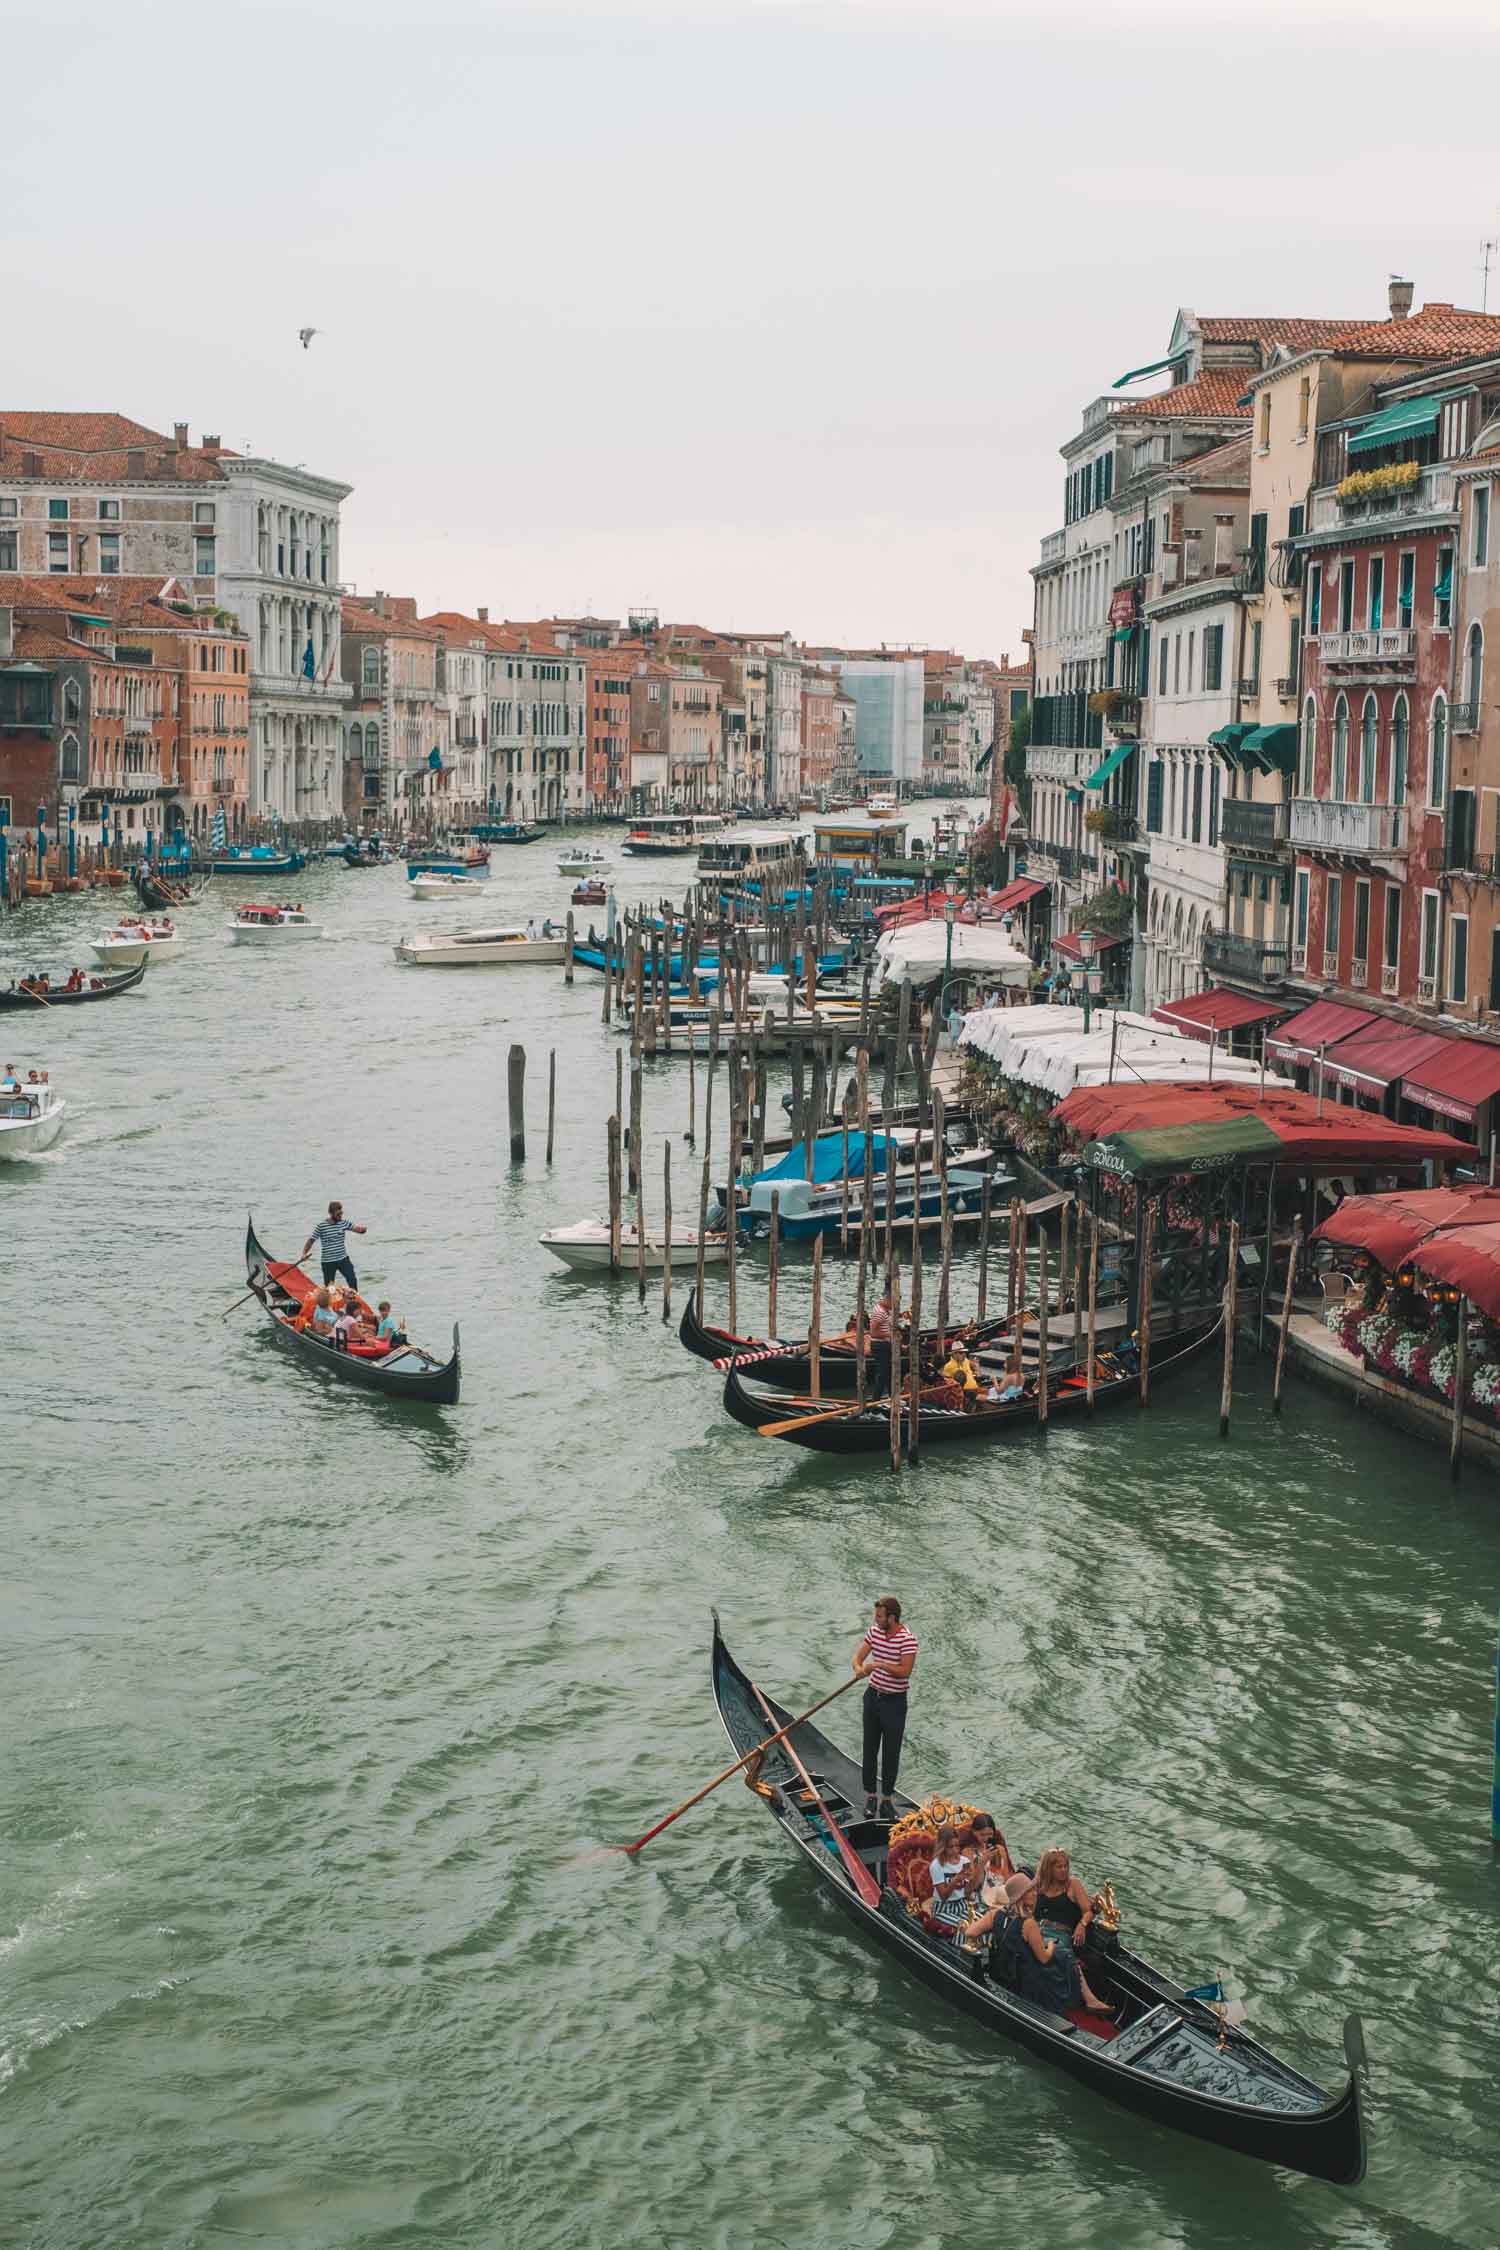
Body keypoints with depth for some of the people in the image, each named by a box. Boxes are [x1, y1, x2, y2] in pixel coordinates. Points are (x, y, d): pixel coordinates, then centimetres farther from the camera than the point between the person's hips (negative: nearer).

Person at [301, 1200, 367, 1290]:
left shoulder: (344, 1223, 0)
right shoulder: (321, 1226, -9)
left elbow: (357, 1229, -9)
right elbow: (311, 1240, -6)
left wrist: (362, 1229, -33)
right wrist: (304, 1253, -19)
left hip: (343, 1258, 2)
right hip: (328, 1262, -2)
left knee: (353, 1280, -10)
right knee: (328, 1286, 5)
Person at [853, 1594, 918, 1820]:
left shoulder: (907, 1639, -18)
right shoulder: (874, 1631, 1)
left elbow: (905, 1670, -25)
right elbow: (858, 1657, 1)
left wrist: (879, 1665, -30)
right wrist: (860, 1669, -22)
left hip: (895, 1701, -5)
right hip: (873, 1696, 5)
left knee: (891, 1754, 4)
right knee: (870, 1749, 11)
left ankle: (887, 1800, 14)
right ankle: (870, 1797, 21)